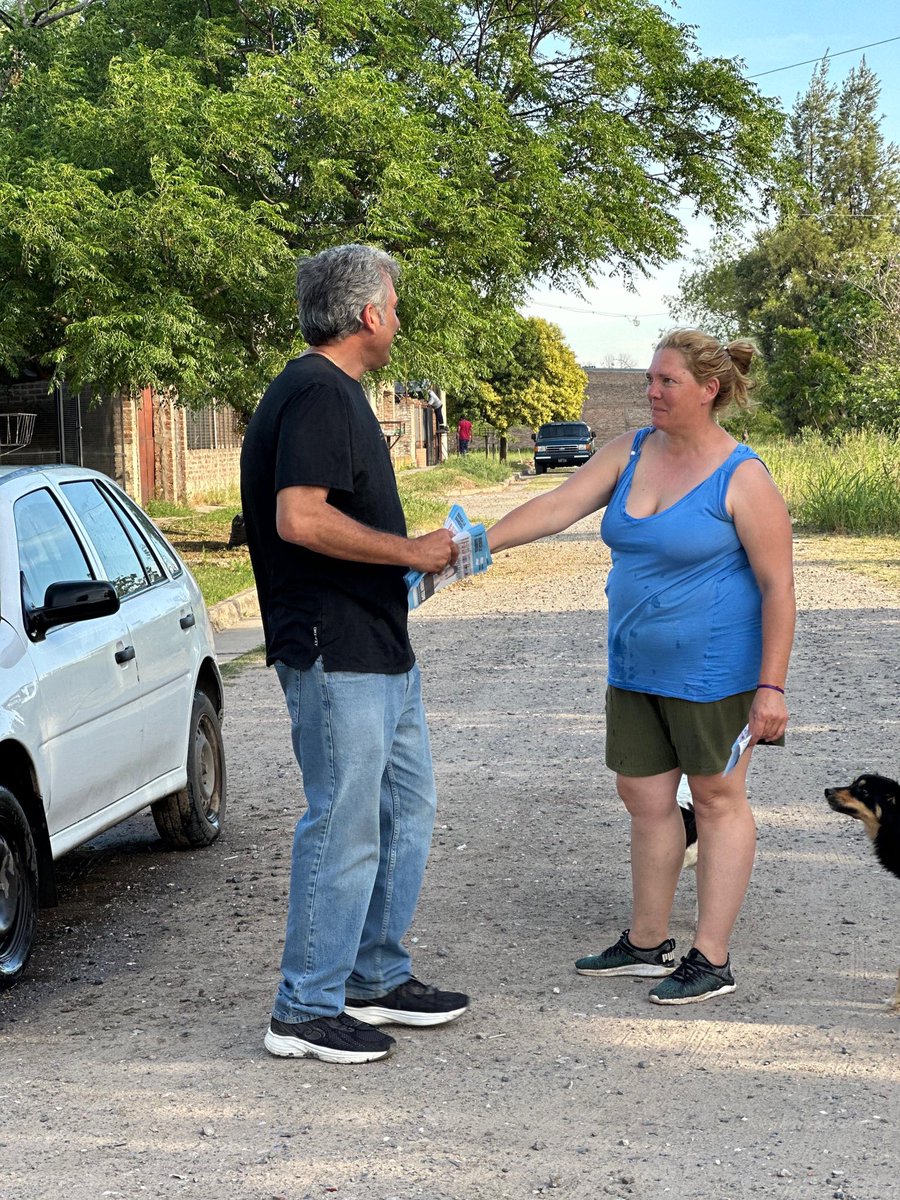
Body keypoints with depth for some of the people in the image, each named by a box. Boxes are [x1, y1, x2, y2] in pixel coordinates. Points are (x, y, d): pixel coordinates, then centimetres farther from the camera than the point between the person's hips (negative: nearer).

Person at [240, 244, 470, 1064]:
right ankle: (305, 1011, 6)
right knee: (345, 828, -4)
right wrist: (410, 551, -19)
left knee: (406, 808, 16)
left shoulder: (337, 394, 17)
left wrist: (410, 558, 18)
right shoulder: (316, 395, -17)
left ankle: (378, 979, 27)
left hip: (380, 647, 11)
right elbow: (299, 519, -28)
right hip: (335, 654, -11)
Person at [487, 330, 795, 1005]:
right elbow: (559, 507, -2)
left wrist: (771, 687, -17)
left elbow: (778, 587, -14)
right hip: (636, 669, 7)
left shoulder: (743, 479, -14)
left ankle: (712, 959, 8)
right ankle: (648, 943, 26)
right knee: (645, 795, 12)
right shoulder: (630, 454, 4)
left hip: (711, 670, -7)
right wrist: (480, 544, -15)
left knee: (717, 799, 2)